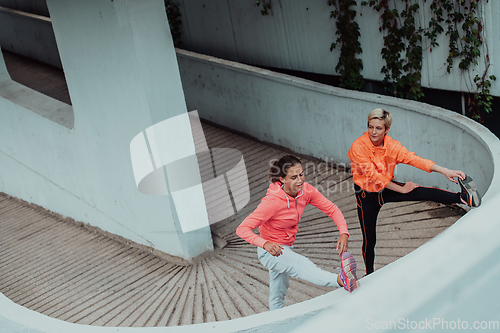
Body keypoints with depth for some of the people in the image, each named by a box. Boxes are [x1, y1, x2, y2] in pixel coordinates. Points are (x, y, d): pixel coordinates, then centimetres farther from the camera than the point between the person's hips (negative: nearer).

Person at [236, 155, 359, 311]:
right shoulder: (272, 201, -30)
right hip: (270, 251, -8)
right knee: (301, 265, -36)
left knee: (278, 294, 25)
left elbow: (331, 209, -5)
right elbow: (242, 229, -32)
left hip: (285, 249, 8)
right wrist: (265, 243, -50)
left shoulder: (306, 191, -13)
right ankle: (341, 280, -60)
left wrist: (344, 233, -24)